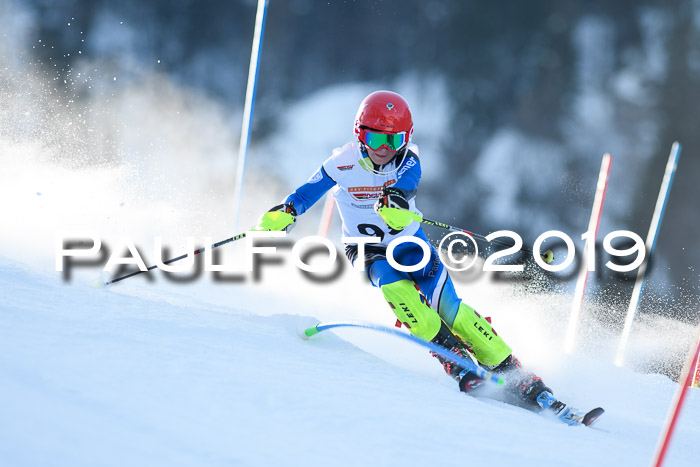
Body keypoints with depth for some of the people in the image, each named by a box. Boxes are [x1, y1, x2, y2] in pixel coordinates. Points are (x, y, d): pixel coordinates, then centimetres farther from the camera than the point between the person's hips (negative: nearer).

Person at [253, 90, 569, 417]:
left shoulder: (408, 160, -17)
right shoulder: (343, 164, -15)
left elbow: (406, 182, -40)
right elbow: (308, 193, -3)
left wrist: (394, 198, -62)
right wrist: (285, 213, -22)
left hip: (409, 242, 0)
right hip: (368, 251, 0)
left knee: (450, 308, -15)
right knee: (396, 288, -33)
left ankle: (515, 376, -12)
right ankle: (456, 362, -29)